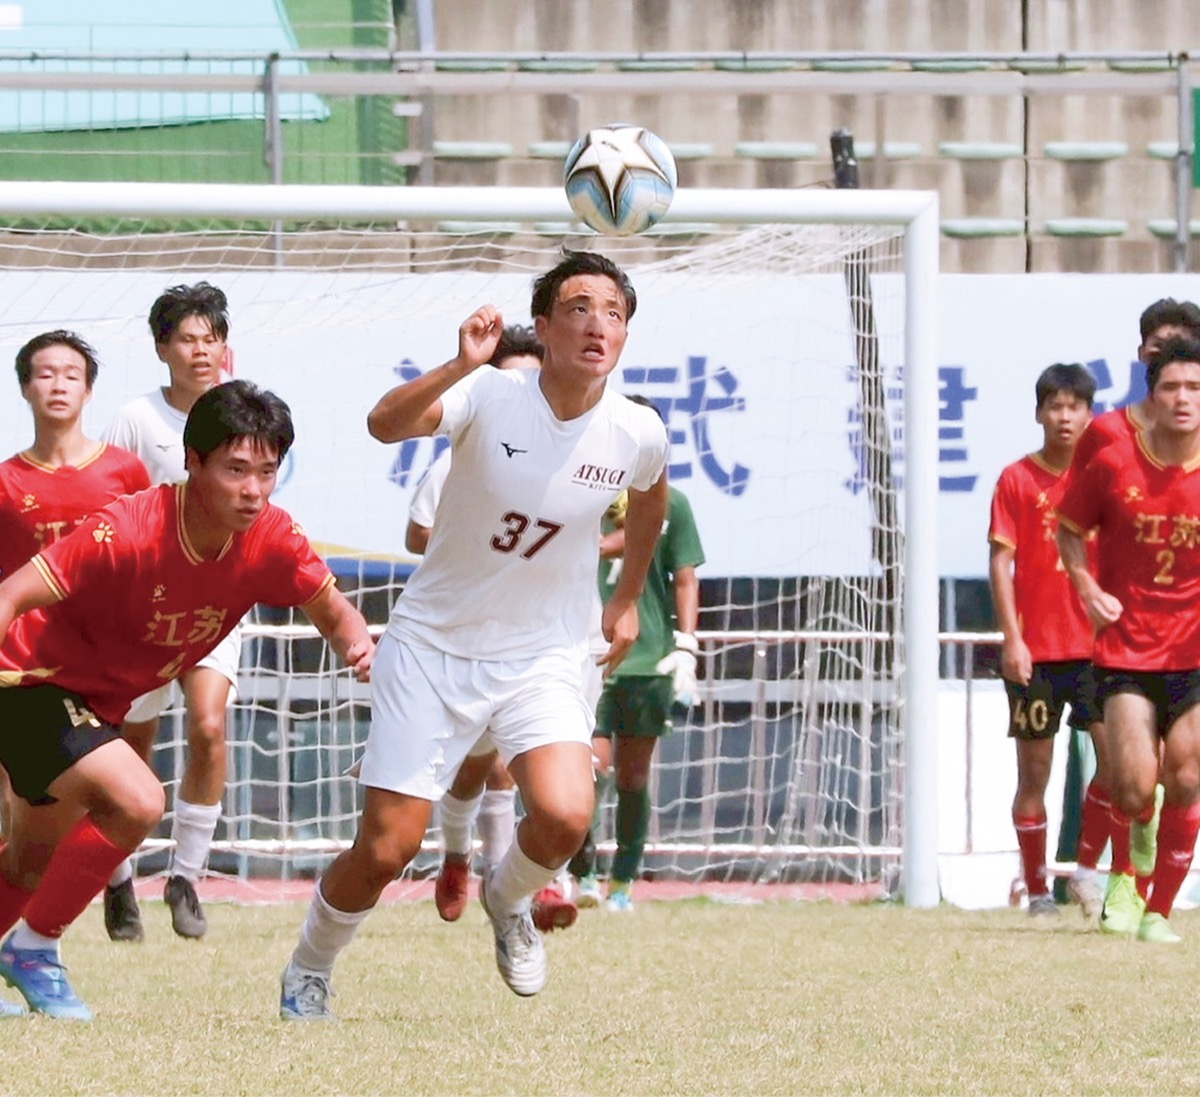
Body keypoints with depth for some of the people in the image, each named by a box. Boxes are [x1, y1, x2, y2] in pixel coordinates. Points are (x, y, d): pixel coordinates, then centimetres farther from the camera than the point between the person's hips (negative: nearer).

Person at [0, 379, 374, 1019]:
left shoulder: (270, 540, -13)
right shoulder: (127, 533, -32)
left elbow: (328, 606, 3)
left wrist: (354, 641, -20)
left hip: (97, 703, 8)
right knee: (136, 802, -27)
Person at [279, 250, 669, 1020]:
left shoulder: (637, 434, -9)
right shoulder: (490, 397, -20)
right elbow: (385, 424, -40)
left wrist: (628, 599, 22)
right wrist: (462, 365, -54)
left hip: (546, 653, 2)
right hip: (435, 645, -2)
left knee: (564, 817, -24)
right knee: (386, 849, -4)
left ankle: (509, 900, 12)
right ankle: (309, 971, 26)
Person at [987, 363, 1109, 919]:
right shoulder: (1017, 479, 0)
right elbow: (1000, 561, -3)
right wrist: (1012, 639, -11)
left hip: (1093, 644, 2)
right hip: (1035, 652, -2)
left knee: (1115, 758, -11)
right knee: (1034, 770, 2)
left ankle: (1085, 869, 3)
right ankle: (1036, 890, 11)